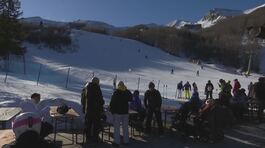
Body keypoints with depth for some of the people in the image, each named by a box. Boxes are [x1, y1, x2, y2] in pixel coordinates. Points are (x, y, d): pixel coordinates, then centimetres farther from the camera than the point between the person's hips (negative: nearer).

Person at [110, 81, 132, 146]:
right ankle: (126, 141, 20)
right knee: (125, 127, 13)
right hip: (125, 111, 4)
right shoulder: (127, 92, 2)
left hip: (117, 112, -4)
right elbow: (130, 99, 18)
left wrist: (111, 110, 2)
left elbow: (112, 102, -9)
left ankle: (117, 142, 1)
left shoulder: (116, 92, -9)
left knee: (117, 127, 1)